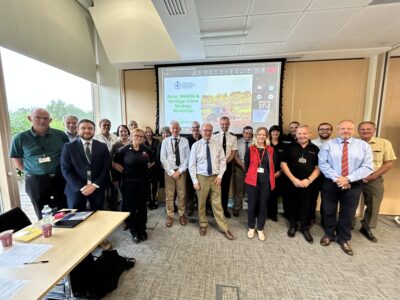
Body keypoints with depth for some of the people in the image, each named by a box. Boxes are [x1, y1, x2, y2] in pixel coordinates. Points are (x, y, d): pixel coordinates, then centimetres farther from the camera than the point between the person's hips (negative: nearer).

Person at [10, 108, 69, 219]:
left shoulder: (60, 135, -2)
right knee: (43, 215, 15)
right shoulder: (20, 138, -3)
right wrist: (31, 172, -2)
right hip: (35, 181, 0)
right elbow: (17, 160, 6)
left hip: (60, 178, 0)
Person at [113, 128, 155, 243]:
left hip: (143, 182, 3)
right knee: (130, 207, 9)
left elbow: (152, 161, 16)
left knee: (142, 206, 13)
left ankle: (142, 230, 32)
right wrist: (124, 171, -5)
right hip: (129, 182, -2)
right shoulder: (123, 150, -8)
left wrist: (144, 168, 5)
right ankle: (134, 232, 28)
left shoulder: (146, 150, 0)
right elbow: (115, 163, 0)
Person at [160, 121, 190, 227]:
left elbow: (188, 158, -2)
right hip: (169, 171, 0)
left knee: (182, 194, 11)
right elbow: (163, 158, -3)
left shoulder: (185, 141, 0)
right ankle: (170, 215, 26)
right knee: (169, 195, 9)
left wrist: (180, 171, -9)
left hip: (181, 171, 0)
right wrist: (171, 171, -10)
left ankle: (182, 214, 29)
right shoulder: (165, 141, 0)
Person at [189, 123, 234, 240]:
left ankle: (224, 228, 25)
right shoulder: (196, 145, -5)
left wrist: (220, 175, -5)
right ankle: (203, 225, 35)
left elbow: (222, 161, 5)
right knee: (201, 203, 13)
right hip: (201, 177, -1)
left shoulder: (217, 144, 1)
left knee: (217, 204, 10)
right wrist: (195, 181, -8)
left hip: (215, 177, 1)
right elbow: (192, 165, -4)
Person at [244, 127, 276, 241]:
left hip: (266, 182, 2)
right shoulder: (250, 149, -3)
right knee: (252, 205, 9)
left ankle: (260, 229, 31)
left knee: (263, 206, 11)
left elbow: (272, 165, 10)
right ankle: (251, 228, 31)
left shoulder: (270, 150, 3)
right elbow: (246, 165, 2)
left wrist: (271, 178, 9)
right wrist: (251, 174, 8)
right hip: (252, 181, -1)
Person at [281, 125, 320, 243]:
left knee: (306, 206, 11)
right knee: (292, 205, 12)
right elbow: (283, 164, -4)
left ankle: (305, 228, 31)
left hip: (307, 183, 1)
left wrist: (309, 180, -10)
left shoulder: (315, 149, 3)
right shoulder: (290, 147, -1)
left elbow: (318, 168, 4)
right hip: (292, 182, -1)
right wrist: (293, 179, -11)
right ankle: (292, 225, 32)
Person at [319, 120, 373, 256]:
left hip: (353, 185, 1)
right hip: (330, 183, -1)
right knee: (329, 211, 12)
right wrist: (336, 178, -18)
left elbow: (367, 167, -6)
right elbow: (322, 163, -9)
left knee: (348, 213, 14)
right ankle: (329, 234, 34)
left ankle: (343, 239, 34)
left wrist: (348, 179, -17)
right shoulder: (328, 144, -2)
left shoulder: (364, 145, 2)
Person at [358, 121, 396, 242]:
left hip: (374, 180, 1)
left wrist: (374, 176, -12)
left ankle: (366, 228, 31)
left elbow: (389, 163, -2)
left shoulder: (384, 143, -2)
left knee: (373, 206, 11)